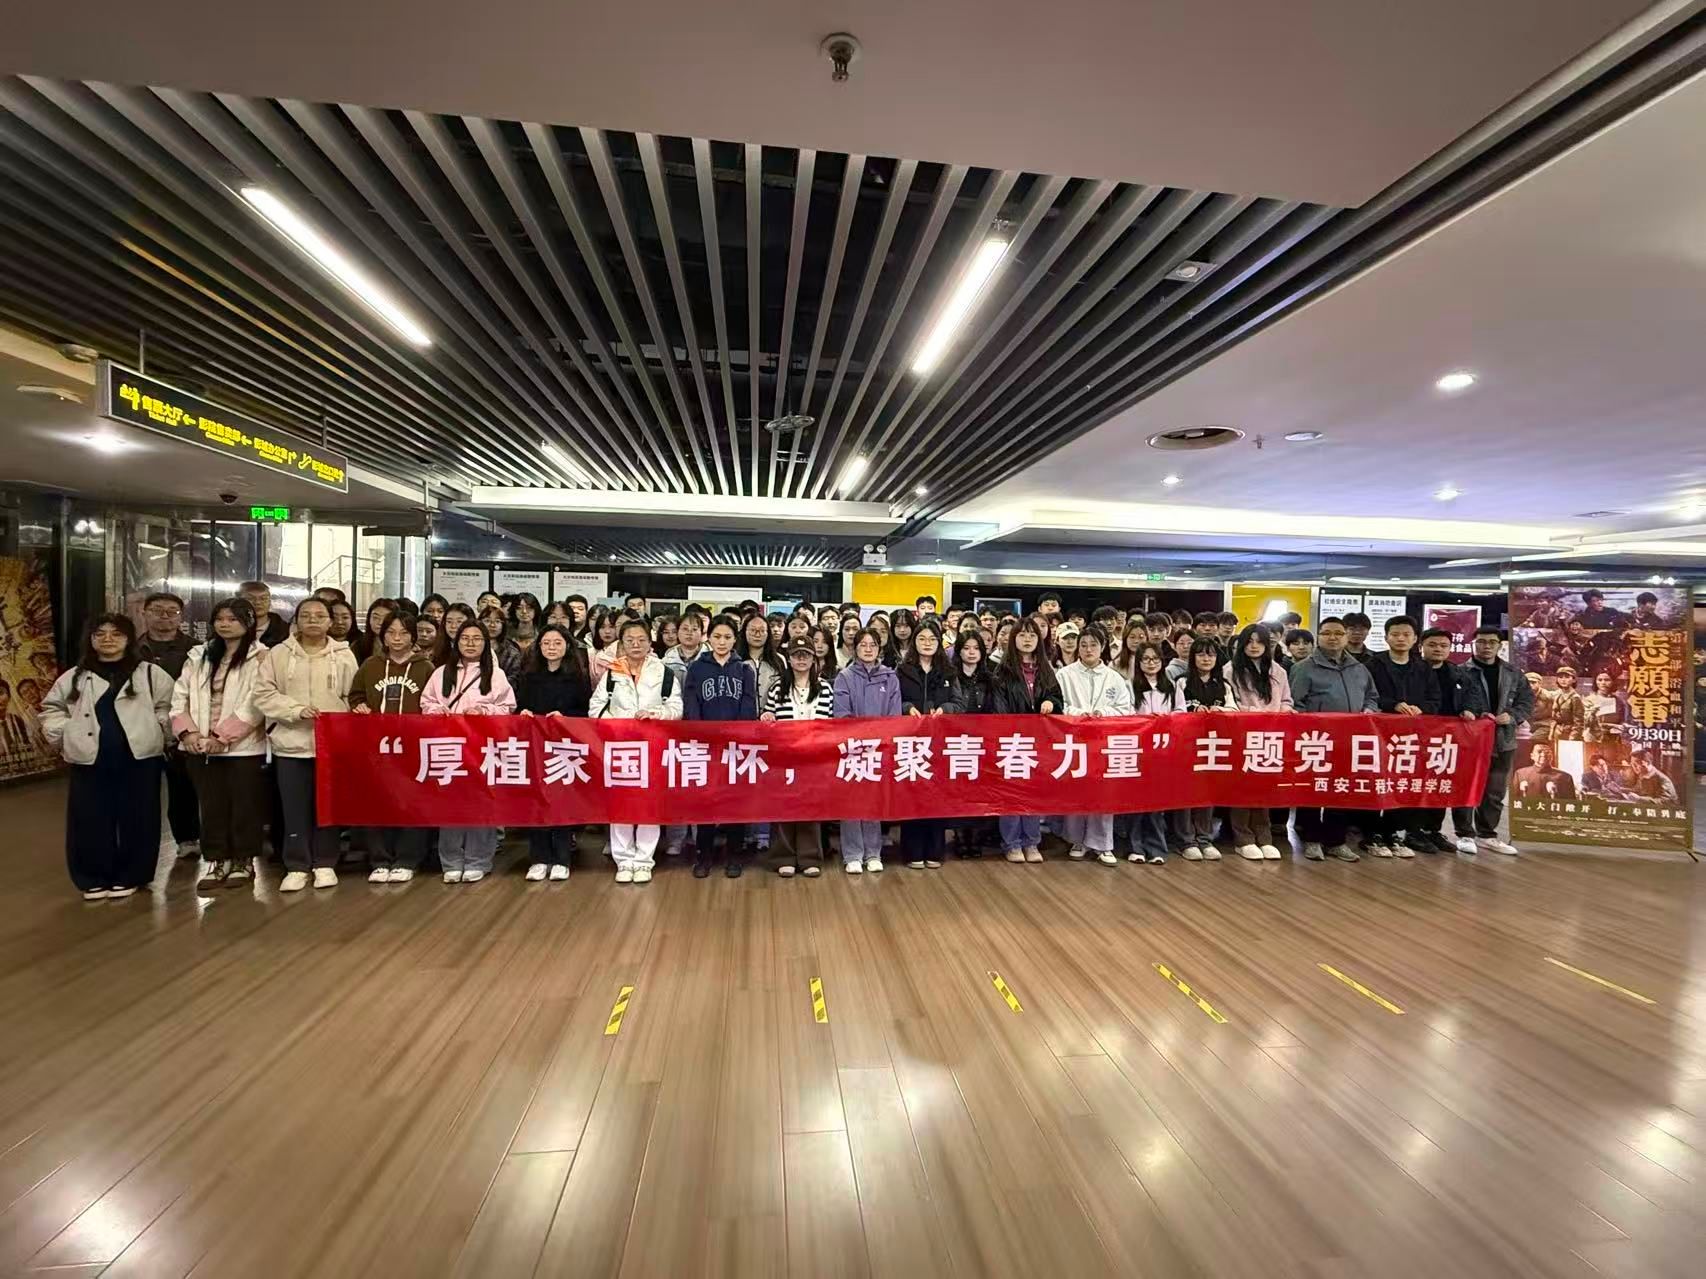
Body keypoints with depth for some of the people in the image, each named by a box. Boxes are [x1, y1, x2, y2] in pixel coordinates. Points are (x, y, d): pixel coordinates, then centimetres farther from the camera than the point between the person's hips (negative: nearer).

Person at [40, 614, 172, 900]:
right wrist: (61, 736, 7)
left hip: (138, 758, -2)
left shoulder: (149, 673, 2)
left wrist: (157, 731, -3)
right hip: (89, 760, 2)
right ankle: (93, 879, 22)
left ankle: (128, 877, 19)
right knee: (90, 821, 6)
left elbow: (169, 705, 5)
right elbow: (52, 708, 18)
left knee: (136, 819, 4)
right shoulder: (75, 677, 9)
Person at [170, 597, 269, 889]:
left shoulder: (259, 657, -5)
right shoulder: (199, 655, 12)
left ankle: (243, 861, 17)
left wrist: (223, 736, -17)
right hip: (201, 747, 5)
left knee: (244, 806, 4)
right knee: (212, 806, 11)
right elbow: (180, 696, 9)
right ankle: (218, 861, 22)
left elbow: (255, 704, -13)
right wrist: (188, 732, -6)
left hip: (242, 746, -5)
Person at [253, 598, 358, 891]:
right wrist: (297, 710, -14)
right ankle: (296, 867, 17)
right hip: (292, 743, 1)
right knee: (295, 809, 6)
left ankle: (325, 864, 18)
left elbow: (352, 698, 3)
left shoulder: (344, 655, 3)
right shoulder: (279, 654, 4)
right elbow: (263, 694, -1)